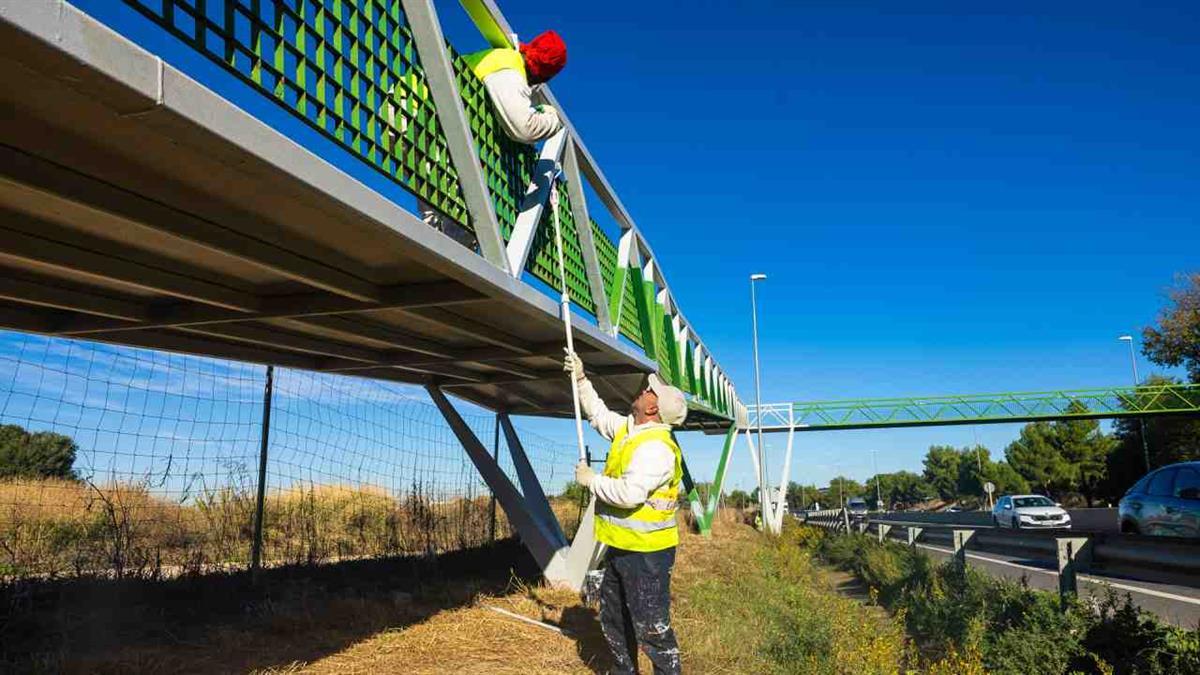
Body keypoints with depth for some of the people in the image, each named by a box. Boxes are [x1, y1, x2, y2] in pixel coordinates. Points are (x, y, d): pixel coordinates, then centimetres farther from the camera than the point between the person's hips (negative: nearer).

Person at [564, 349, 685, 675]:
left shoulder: (656, 447, -24)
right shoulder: (629, 429, 6)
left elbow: (630, 493, -32)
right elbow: (598, 413, 24)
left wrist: (591, 480, -18)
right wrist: (581, 379, 17)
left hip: (647, 552, -10)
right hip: (621, 547, 10)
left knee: (651, 627, -2)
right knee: (613, 618, 23)